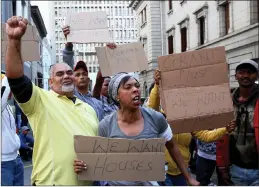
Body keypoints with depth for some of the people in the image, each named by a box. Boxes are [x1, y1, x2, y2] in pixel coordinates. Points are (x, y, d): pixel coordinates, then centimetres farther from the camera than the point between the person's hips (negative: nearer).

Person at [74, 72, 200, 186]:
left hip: (151, 182, 1)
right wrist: (86, 166, -22)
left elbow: (172, 147, 2)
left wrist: (188, 178, 7)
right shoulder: (105, 126, -15)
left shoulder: (156, 118, -13)